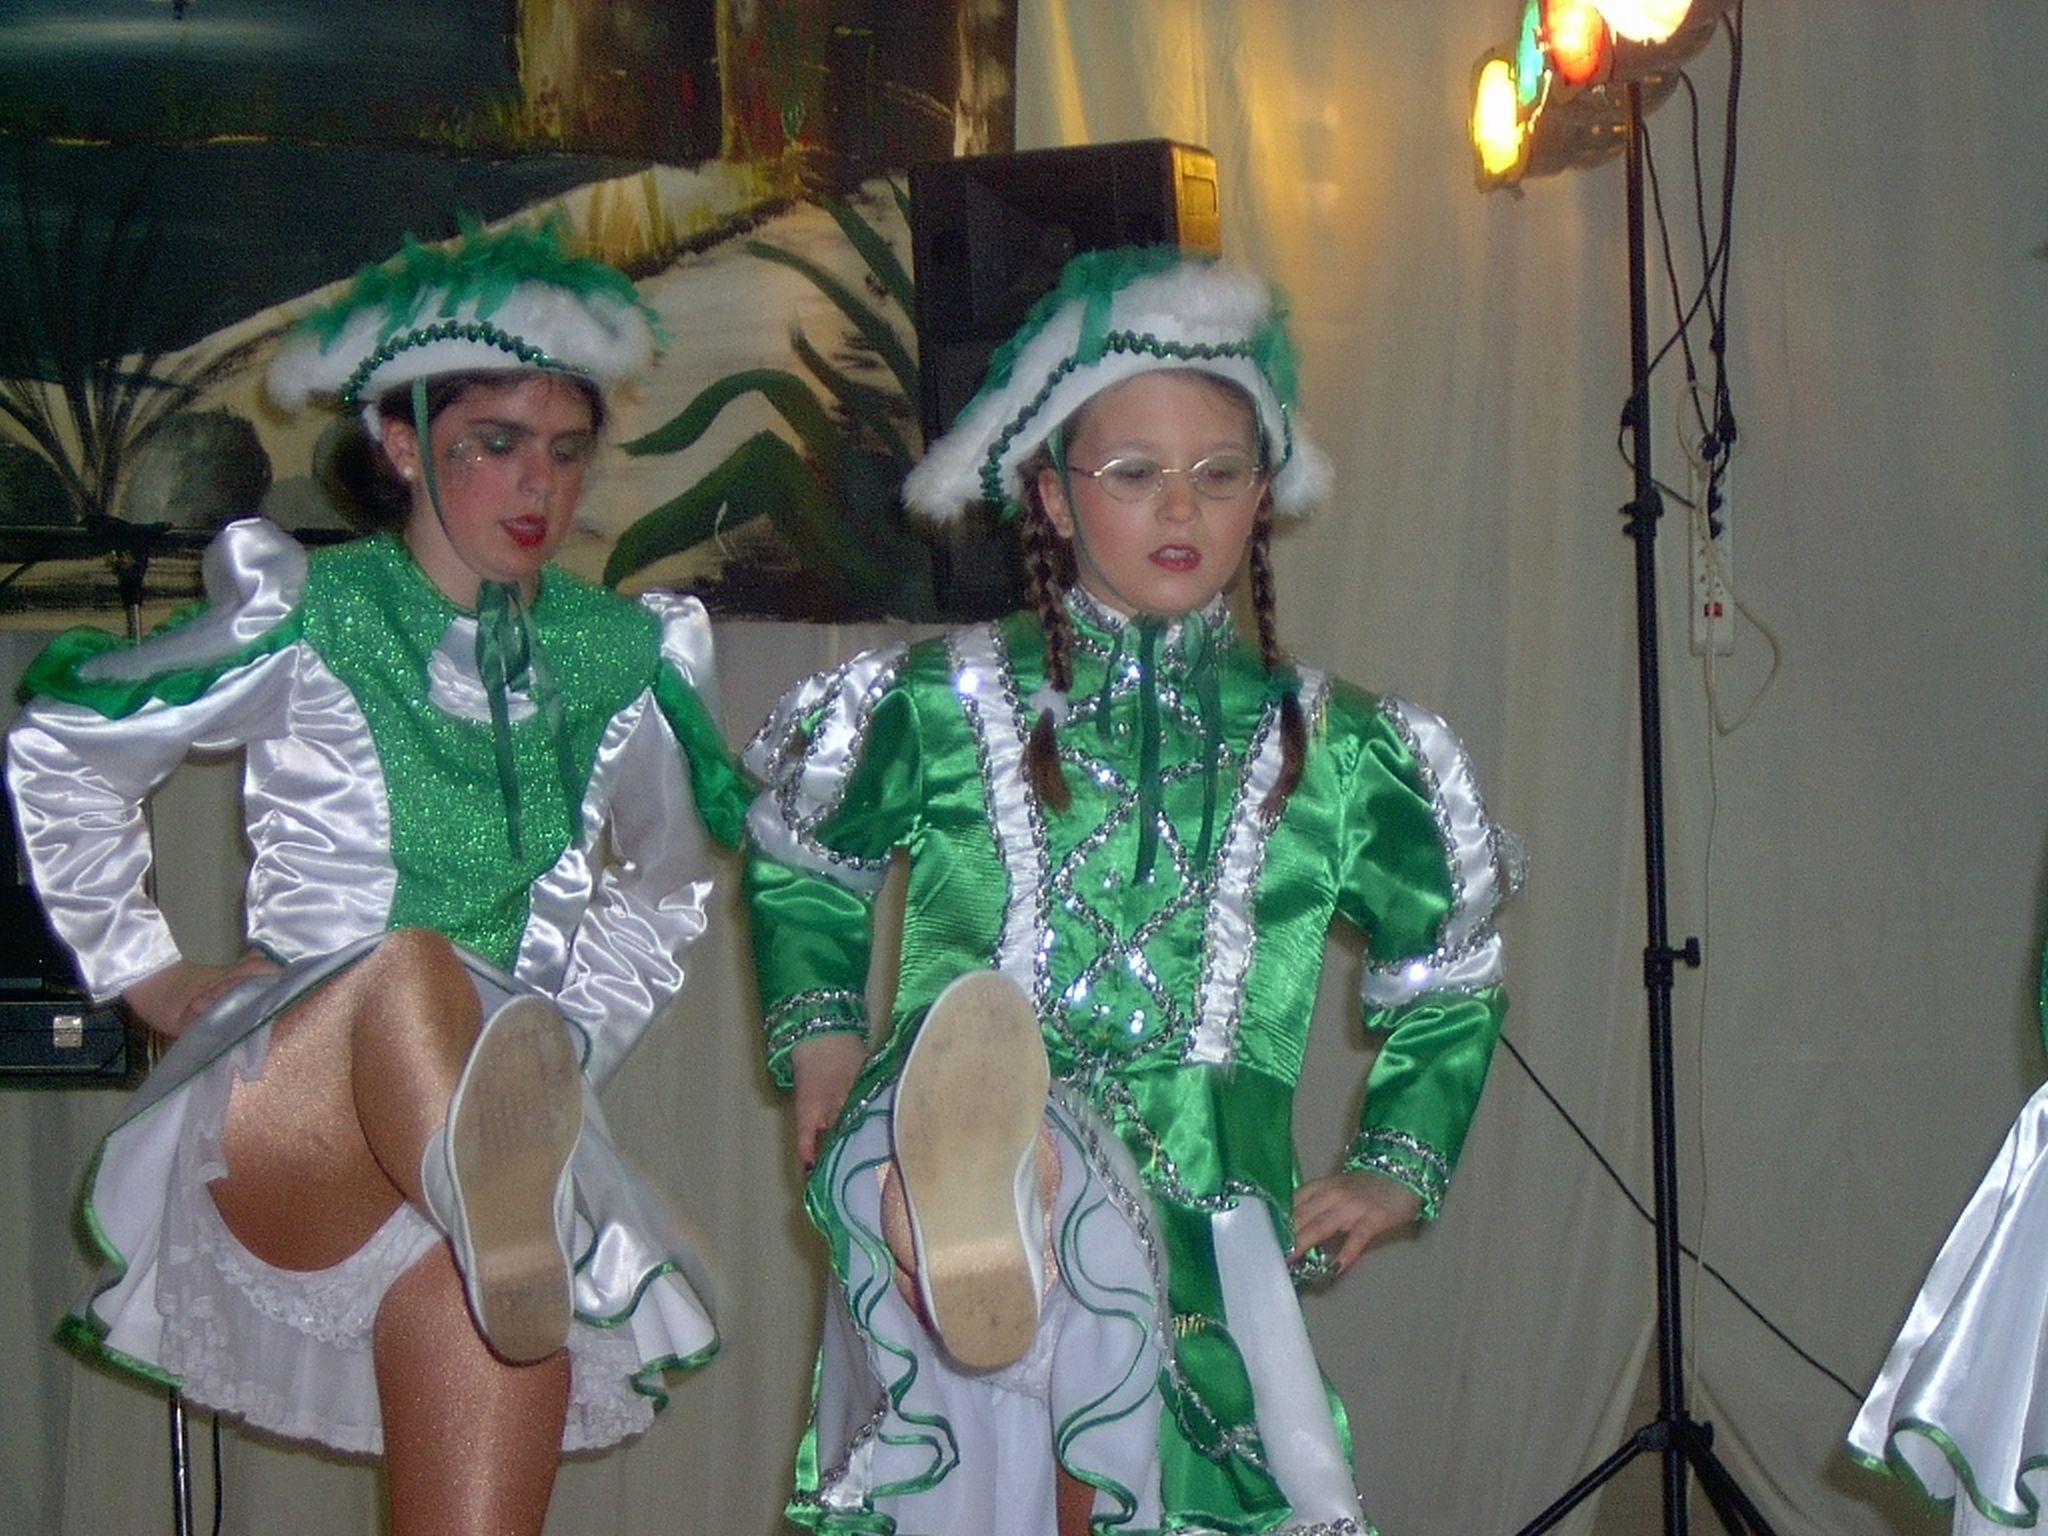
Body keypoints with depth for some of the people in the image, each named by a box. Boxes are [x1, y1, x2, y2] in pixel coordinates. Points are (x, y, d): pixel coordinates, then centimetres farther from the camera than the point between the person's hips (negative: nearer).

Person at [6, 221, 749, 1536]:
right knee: (414, 970, -36)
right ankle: (511, 1237, -67)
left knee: (472, 1292, -29)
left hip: (487, 1098, 4)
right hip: (267, 1109, -3)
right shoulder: (306, 616, 6)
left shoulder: (624, 655, 13)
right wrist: (143, 970, 13)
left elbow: (669, 891, 28)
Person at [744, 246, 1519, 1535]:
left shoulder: (1327, 750, 13)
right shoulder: (945, 707, 9)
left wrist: (1399, 1168, 21)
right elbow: (797, 860, 28)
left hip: (1195, 1244, 4)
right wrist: (819, 1031, 16)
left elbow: (1453, 974, 29)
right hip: (941, 1175, -3)